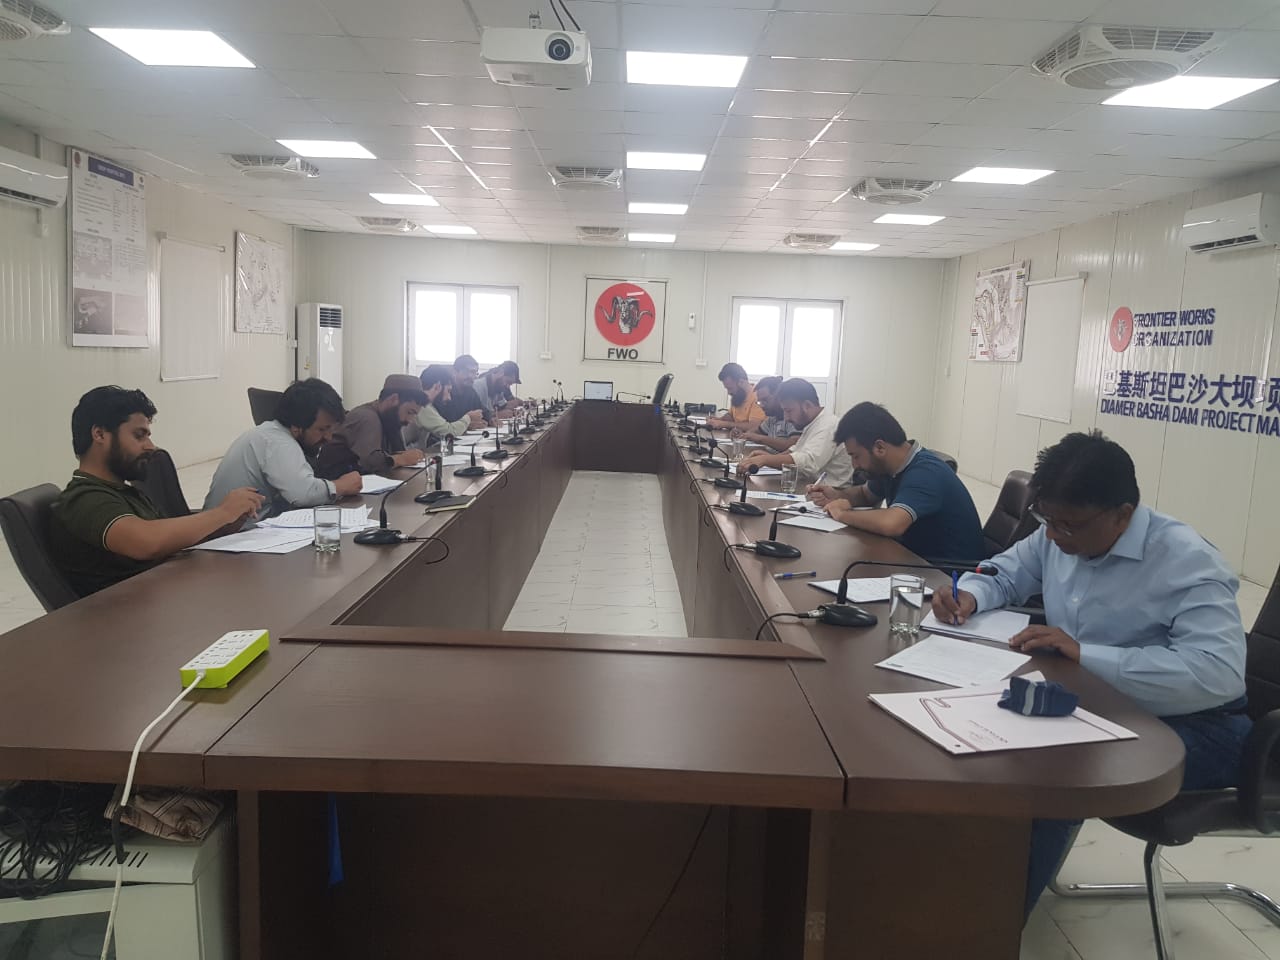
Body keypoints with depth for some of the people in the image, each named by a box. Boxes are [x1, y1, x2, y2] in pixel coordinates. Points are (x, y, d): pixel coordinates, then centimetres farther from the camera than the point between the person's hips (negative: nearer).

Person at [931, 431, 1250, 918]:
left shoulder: (1188, 563, -24)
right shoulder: (1060, 535, -1)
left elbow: (1219, 673, -35)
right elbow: (1002, 575, 14)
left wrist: (1084, 653, -38)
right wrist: (969, 596, -11)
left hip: (1190, 725, -7)